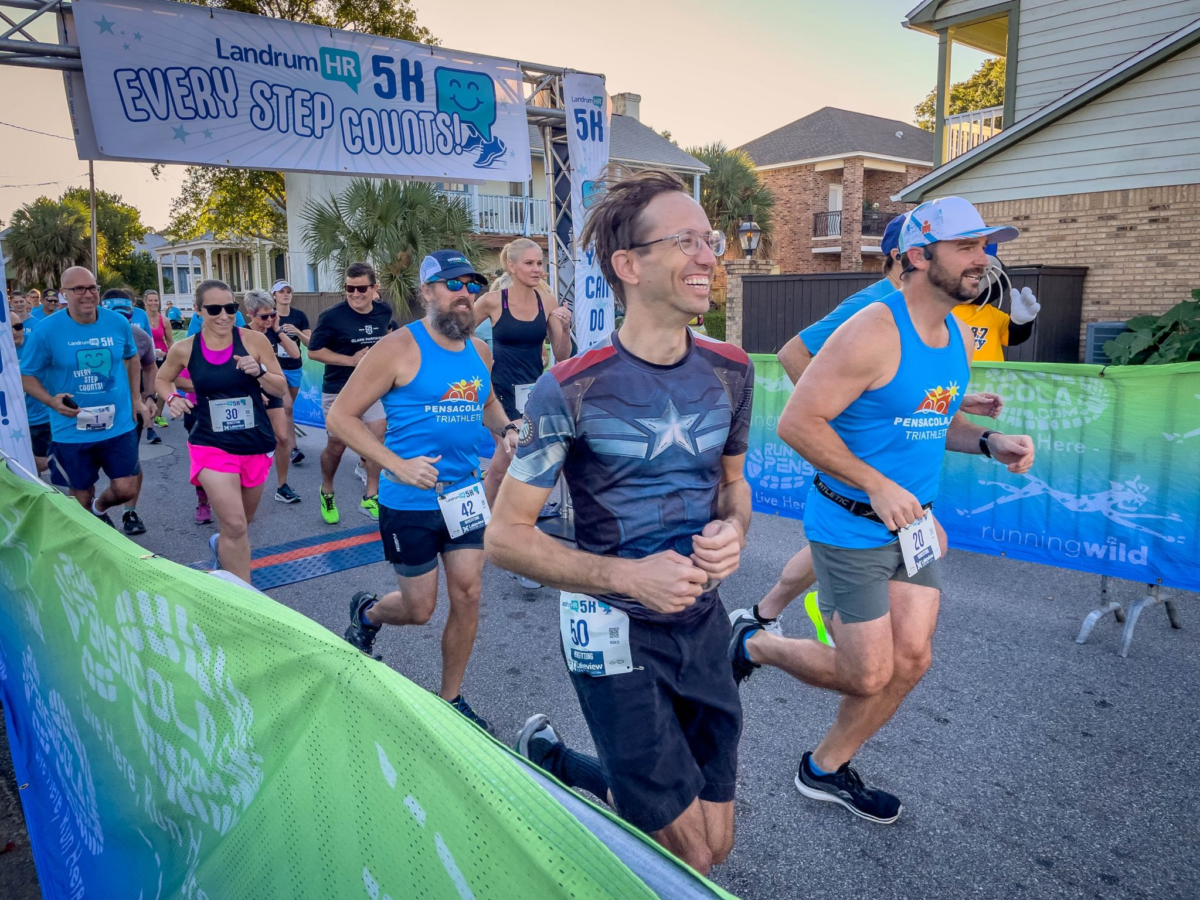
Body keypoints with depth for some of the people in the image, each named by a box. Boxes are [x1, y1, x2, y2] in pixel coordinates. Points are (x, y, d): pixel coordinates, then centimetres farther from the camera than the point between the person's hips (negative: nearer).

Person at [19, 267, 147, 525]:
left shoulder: (118, 323, -4)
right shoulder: (47, 329, -11)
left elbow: (132, 358, 15)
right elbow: (26, 375, -2)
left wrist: (136, 398, 8)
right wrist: (51, 401, -21)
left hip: (119, 424, 2)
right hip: (72, 431, -1)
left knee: (126, 490, 1)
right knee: (82, 496, 11)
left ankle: (100, 507, 37)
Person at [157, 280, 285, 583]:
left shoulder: (254, 340, -7)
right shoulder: (184, 349, -4)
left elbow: (281, 389, -1)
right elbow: (162, 379, 17)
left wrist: (259, 371, -19)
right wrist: (172, 398, -4)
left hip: (257, 444, 2)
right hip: (212, 444, -2)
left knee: (243, 522, 21)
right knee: (235, 526, -14)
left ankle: (220, 546, 56)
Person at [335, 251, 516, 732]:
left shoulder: (480, 351, 5)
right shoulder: (400, 348, -13)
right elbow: (340, 415, -12)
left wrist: (505, 429, 3)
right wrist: (396, 464, -22)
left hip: (464, 493, 5)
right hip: (410, 501, -5)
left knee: (468, 595, 5)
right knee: (419, 609, 7)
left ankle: (450, 698, 26)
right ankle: (367, 612, 43)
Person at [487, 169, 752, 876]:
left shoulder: (730, 371, -2)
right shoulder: (572, 390, -18)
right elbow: (506, 536, -13)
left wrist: (734, 532, -10)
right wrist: (628, 576, -25)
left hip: (703, 620, 6)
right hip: (616, 632, -5)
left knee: (717, 845, 16)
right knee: (693, 856, 4)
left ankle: (556, 764, 37)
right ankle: (547, 756, 28)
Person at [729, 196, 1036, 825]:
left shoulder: (960, 339, 7)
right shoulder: (873, 333, -20)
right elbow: (797, 422, -22)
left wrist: (988, 442, 2)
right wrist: (877, 485, -24)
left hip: (913, 525, 8)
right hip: (851, 527, -8)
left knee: (911, 660, 10)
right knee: (867, 675, 0)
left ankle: (826, 768, 30)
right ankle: (754, 644, 26)